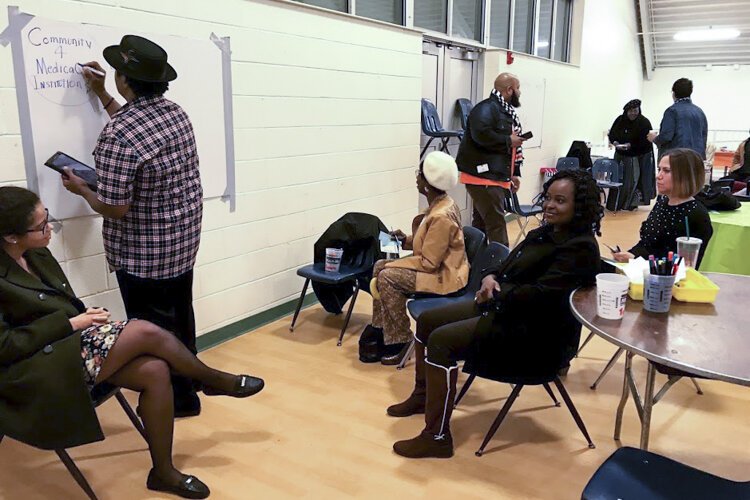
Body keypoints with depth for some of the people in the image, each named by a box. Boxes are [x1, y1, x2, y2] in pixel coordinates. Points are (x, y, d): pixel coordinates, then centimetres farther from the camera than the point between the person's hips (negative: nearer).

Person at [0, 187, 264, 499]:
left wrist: (83, 317, -5)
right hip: (34, 370, -8)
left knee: (155, 371, -17)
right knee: (146, 332, -24)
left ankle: (163, 471, -3)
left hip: (69, 345, 8)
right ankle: (215, 380, 2)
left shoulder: (37, 255, 8)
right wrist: (70, 323, -17)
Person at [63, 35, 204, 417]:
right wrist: (101, 95, 23)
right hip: (184, 239, 8)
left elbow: (114, 208, -22)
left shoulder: (116, 135, -25)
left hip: (143, 252, -8)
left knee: (153, 328, 9)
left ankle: (175, 399, 24)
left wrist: (81, 189, -3)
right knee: (179, 317, 21)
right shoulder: (176, 112, -1)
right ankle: (186, 384, 39)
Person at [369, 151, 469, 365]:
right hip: (436, 264, 10)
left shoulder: (441, 216, -26)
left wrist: (395, 262, -14)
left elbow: (428, 263, -23)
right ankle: (380, 329, 14)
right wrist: (406, 240, 3)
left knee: (387, 277, -19)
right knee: (380, 267, 5)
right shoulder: (440, 203, 3)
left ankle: (400, 341, -5)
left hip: (444, 275, -10)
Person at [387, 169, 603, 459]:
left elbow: (539, 294, -27)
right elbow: (510, 268, 13)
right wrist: (491, 277, -10)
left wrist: (496, 292, -14)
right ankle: (423, 395, 30)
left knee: (442, 340, -23)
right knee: (428, 320, 10)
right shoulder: (546, 233, 10)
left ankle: (437, 438, -13)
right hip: (509, 310, 10)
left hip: (538, 336, -10)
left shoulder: (580, 248, -18)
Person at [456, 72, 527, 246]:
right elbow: (481, 135, -30)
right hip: (482, 177, -10)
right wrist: (508, 140, -17)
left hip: (496, 177, 10)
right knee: (496, 224, -10)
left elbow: (511, 149, 24)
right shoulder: (487, 108, -13)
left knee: (482, 223, 14)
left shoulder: (508, 112, 19)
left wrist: (515, 173, 18)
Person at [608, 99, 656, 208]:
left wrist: (631, 145, -29)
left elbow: (645, 141, -18)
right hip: (621, 156, 4)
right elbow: (612, 134, 5)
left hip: (640, 157, -4)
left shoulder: (644, 122, -11)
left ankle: (633, 203, 9)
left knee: (635, 180, -2)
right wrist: (615, 142, -17)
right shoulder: (620, 120, 1)